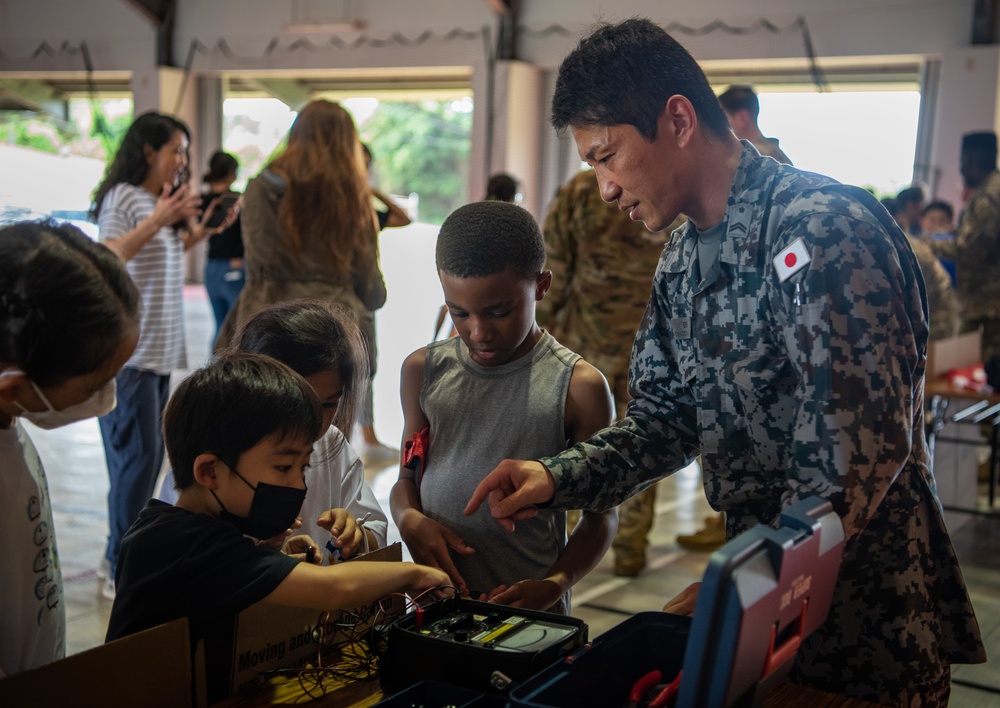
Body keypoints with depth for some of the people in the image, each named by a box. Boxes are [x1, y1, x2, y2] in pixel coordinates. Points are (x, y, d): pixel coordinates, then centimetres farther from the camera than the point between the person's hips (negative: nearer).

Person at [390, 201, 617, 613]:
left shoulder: (578, 388, -6)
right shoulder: (424, 370, 6)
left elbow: (600, 515, 1)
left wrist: (555, 585, -14)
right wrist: (409, 519, -6)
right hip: (431, 598, 3)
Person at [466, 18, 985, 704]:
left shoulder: (820, 228, -21)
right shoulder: (682, 260, 7)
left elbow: (860, 448, -27)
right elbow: (665, 420, 10)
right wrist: (557, 477, -7)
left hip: (869, 613, -8)